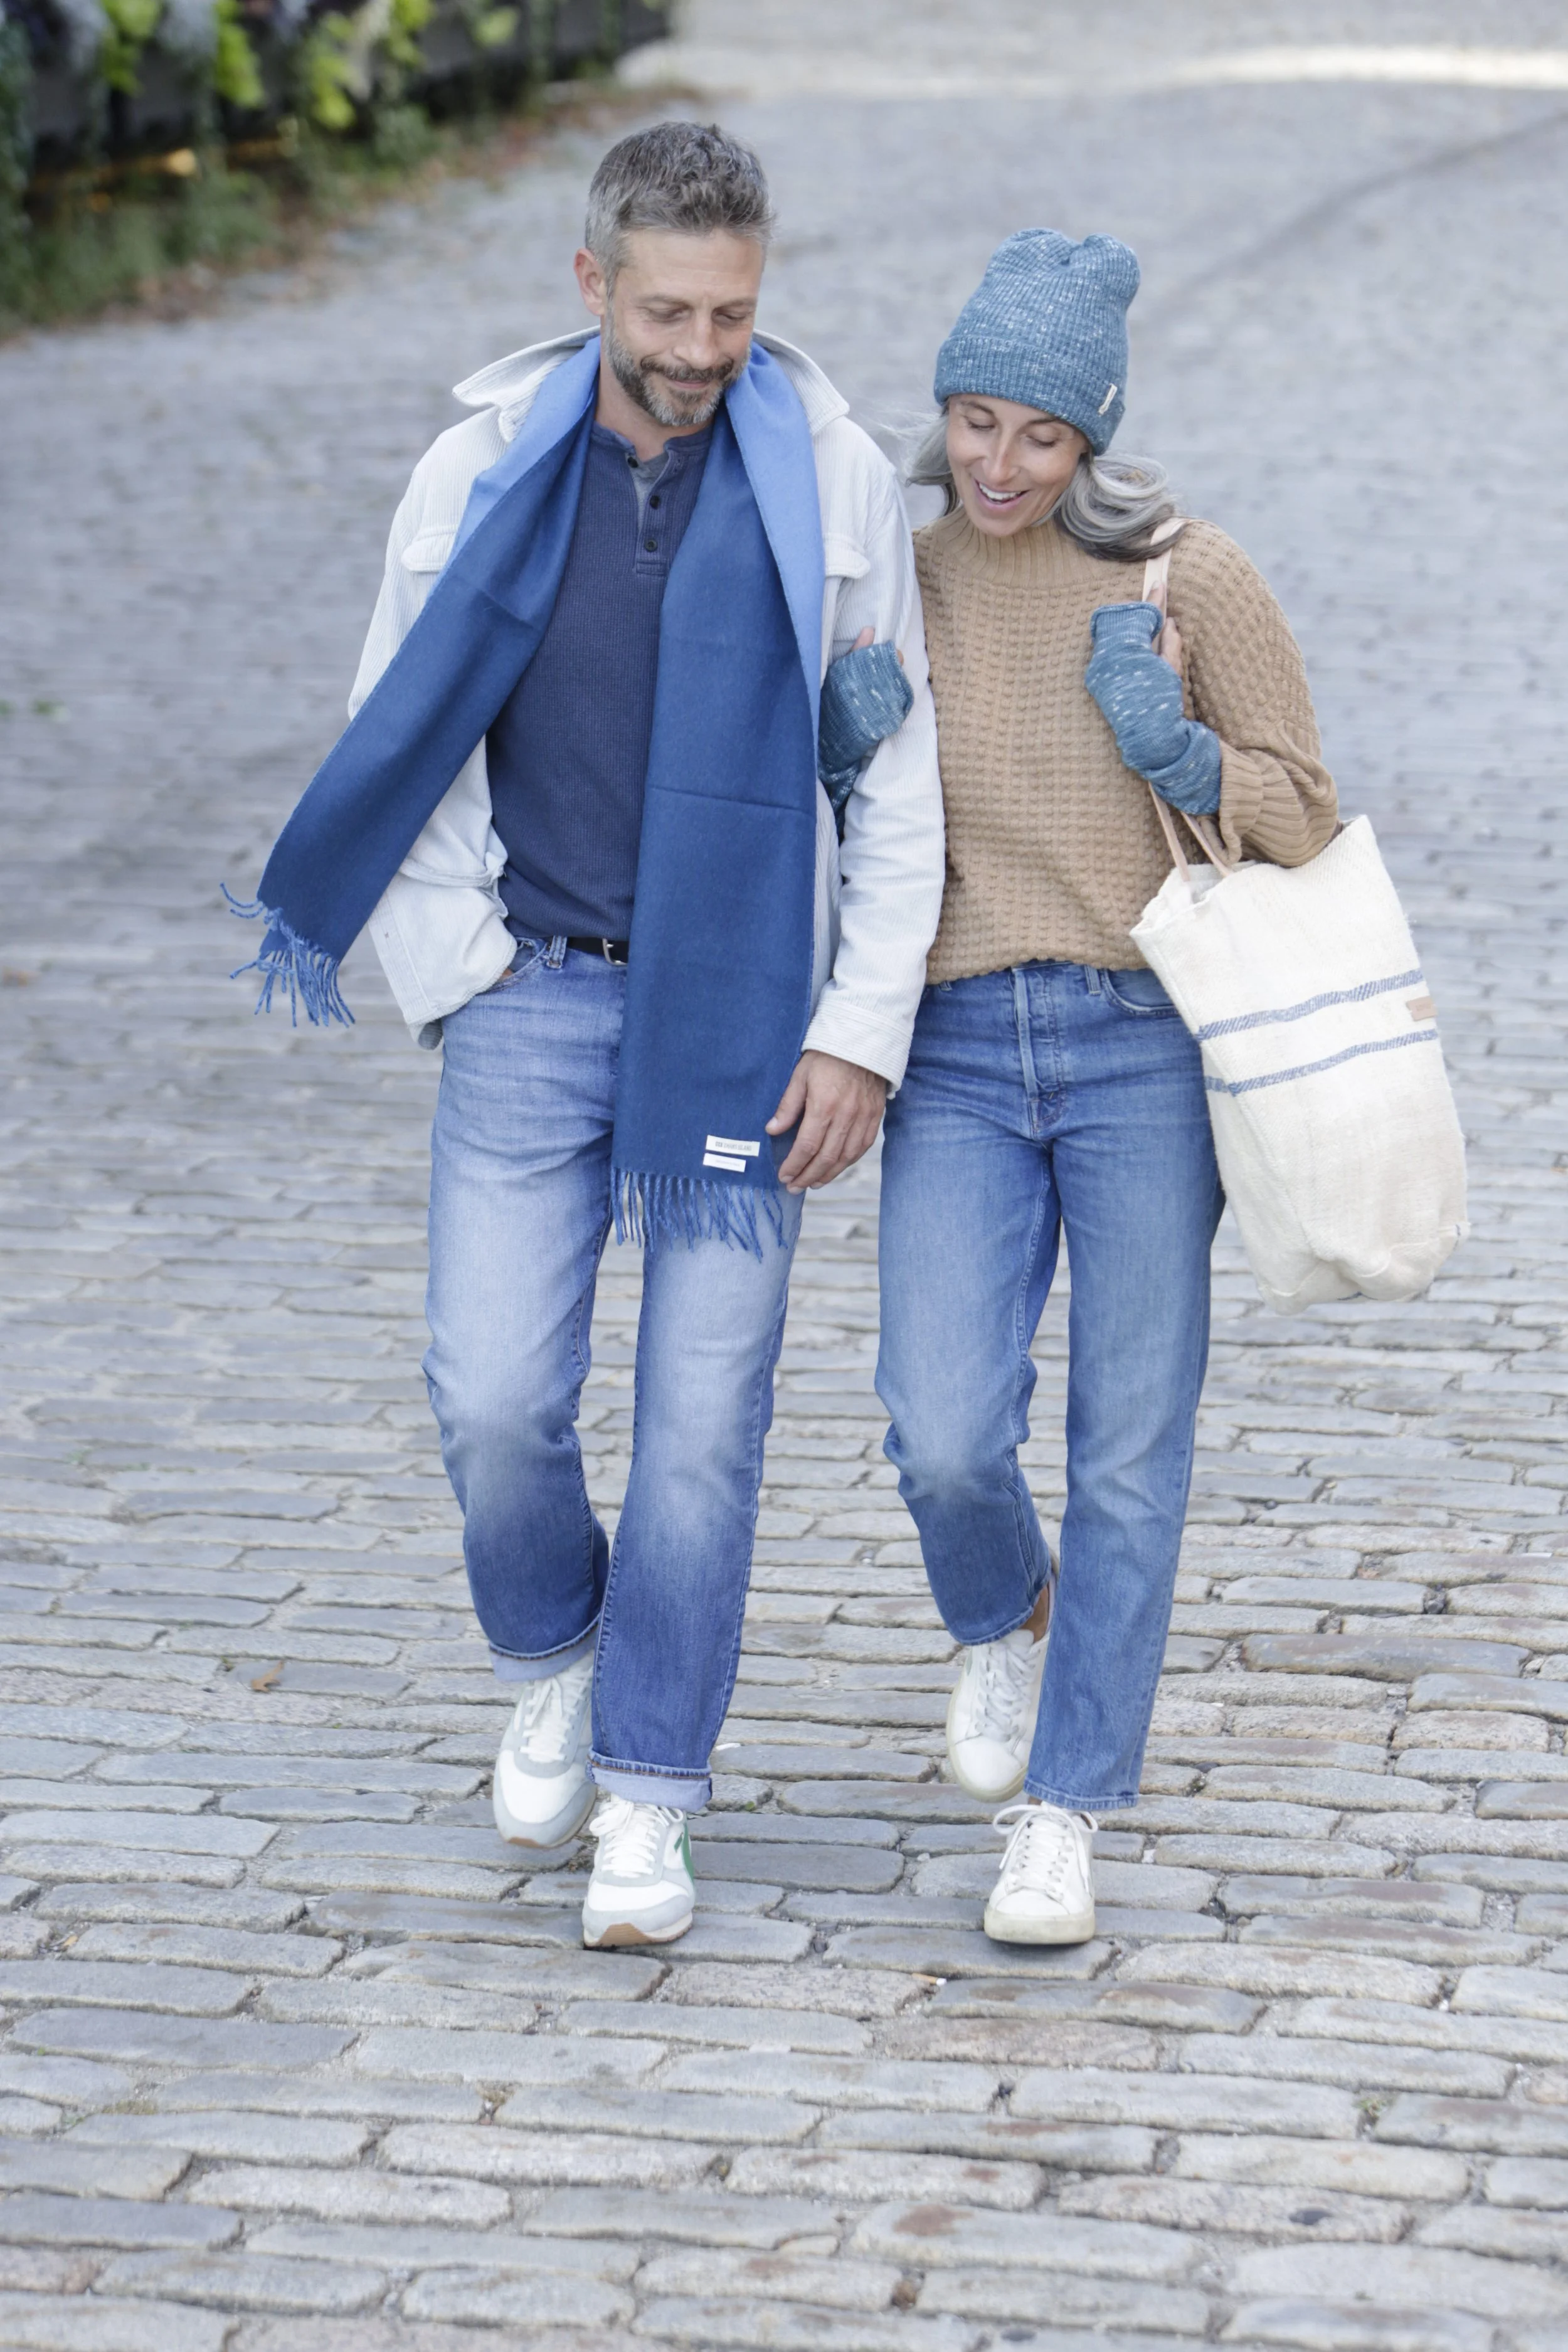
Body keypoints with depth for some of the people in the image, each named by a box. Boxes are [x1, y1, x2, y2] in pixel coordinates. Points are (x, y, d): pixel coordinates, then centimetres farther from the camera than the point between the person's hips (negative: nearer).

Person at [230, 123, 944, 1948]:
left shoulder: (832, 479, -5)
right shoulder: (487, 473, -3)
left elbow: (901, 771, 0)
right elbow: (397, 748, 7)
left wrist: (863, 1032, -6)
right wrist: (453, 979, 0)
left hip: (740, 1013, -1)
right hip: (531, 995, 1)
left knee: (702, 1419, 0)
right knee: (494, 1400, -5)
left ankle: (645, 1799, 13)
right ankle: (552, 1660, 26)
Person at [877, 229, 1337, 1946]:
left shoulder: (1191, 580, -3)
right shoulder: (892, 586, 4)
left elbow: (1305, 818, 2)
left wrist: (1183, 759, -16)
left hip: (1147, 1046, -2)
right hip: (957, 1058, 2)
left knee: (1129, 1451, 2)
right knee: (946, 1440, -10)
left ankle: (1063, 1819, 14)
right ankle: (1005, 1621, 25)